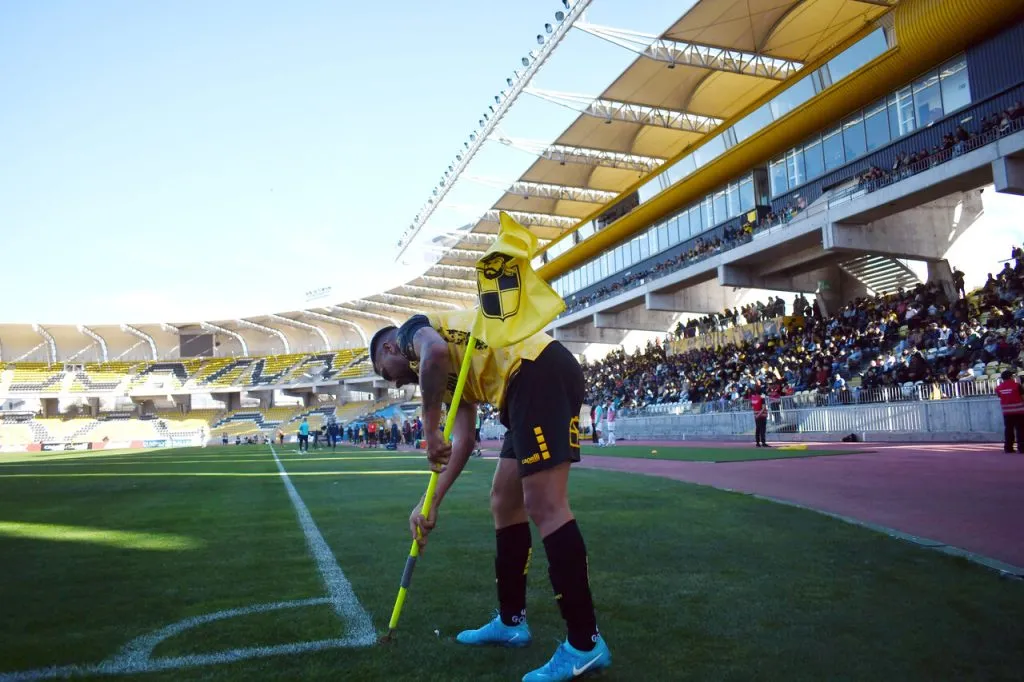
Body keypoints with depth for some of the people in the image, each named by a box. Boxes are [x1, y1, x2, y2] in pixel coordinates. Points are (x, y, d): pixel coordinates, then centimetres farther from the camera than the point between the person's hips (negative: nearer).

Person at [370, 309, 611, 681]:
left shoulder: (412, 329, 8)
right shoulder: (451, 373, 31)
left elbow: (436, 351, -20)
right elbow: (463, 440, 22)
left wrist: (430, 430, -13)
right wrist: (432, 502, 18)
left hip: (538, 372, -10)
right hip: (533, 383, 10)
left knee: (544, 507, -12)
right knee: (505, 503, 15)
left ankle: (585, 644, -6)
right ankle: (511, 621, 26)